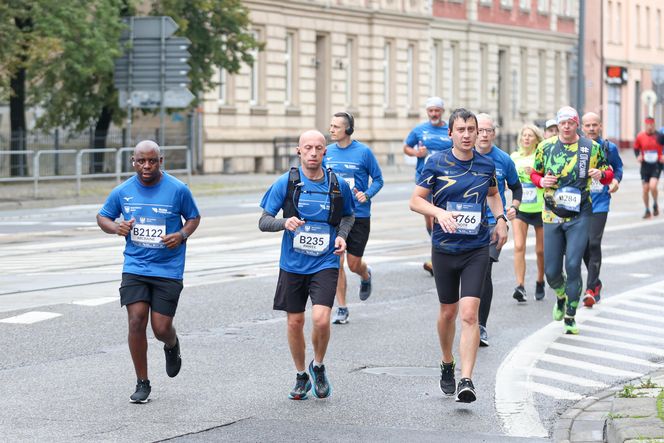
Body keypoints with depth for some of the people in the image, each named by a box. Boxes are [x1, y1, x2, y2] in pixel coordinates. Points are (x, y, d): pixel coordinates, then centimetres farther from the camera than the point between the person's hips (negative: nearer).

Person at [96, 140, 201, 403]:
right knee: (136, 321, -10)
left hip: (168, 270, -1)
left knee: (161, 328, -3)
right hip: (135, 267, 2)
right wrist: (116, 227, -9)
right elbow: (102, 217, 14)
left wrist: (182, 235, -12)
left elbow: (194, 217, 9)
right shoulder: (122, 192, 1)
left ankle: (172, 345, 37)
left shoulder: (178, 190, -5)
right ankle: (142, 383, 4)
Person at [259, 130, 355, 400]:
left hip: (325, 263, -1)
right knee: (295, 322, 8)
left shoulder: (338, 185, -1)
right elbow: (263, 221, -2)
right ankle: (301, 376, 29)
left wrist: (342, 235, -3)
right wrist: (285, 222, -23)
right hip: (292, 264, 1)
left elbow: (348, 215, 18)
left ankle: (318, 366, 12)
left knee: (321, 319, -17)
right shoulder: (286, 182, -5)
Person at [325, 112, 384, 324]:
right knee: (337, 263, -3)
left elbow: (378, 179, 1)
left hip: (359, 215, -3)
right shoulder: (327, 152, 3)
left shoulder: (363, 151, -7)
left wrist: (367, 195, -16)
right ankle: (341, 308, 8)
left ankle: (366, 276, 42)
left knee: (354, 264, 4)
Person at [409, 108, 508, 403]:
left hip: (477, 249, 0)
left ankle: (466, 380, -16)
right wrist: (439, 212, -20)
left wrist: (500, 219, 8)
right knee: (448, 312, 14)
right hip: (444, 248, 0)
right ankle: (447, 365, 38)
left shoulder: (486, 164, 3)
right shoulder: (437, 163, -4)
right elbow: (415, 200, -2)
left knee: (469, 314, -13)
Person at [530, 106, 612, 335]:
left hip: (580, 216, -2)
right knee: (551, 272, 3)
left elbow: (609, 174, 9)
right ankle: (561, 296, 37)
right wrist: (541, 181, -7)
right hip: (552, 215, 2)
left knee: (573, 266, -11)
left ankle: (570, 317, 2)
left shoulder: (592, 147, 0)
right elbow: (535, 173, 16)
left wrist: (601, 174, -14)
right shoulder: (545, 147, 4)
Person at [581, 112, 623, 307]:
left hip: (599, 204, -2)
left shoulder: (609, 148, 1)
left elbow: (617, 166, 18)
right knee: (583, 245, 8)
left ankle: (591, 289, -11)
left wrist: (616, 180, 0)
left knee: (594, 243, -14)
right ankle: (596, 282, 29)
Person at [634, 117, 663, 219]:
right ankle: (647, 210, 21)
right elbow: (636, 148, 14)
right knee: (645, 189, 3)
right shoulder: (640, 136, -1)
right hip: (645, 165, 2)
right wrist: (638, 156, -4)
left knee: (653, 186, -19)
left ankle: (655, 205, 9)